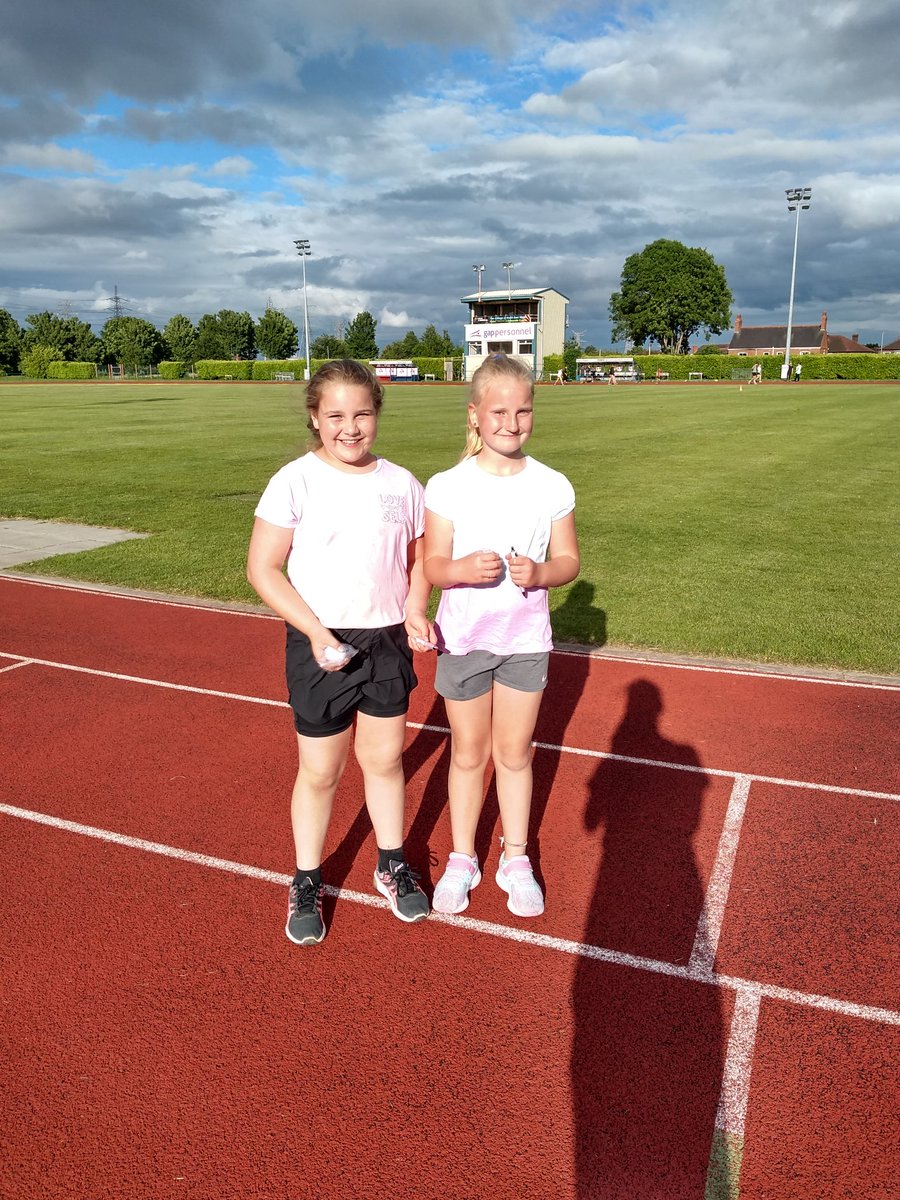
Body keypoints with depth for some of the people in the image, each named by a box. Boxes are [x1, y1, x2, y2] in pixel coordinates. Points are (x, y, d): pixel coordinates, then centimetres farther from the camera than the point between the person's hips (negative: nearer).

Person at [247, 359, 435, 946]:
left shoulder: (401, 482, 1)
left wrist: (415, 610, -7)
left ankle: (392, 865, 37)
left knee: (385, 759, 15)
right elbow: (263, 568, -10)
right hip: (322, 646, -3)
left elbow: (418, 559, 12)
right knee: (320, 771, 8)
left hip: (388, 643, 3)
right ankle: (307, 883, 30)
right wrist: (316, 631, -19)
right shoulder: (296, 481, -10)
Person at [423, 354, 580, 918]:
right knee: (468, 754, 13)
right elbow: (433, 564, -6)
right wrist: (463, 569, -28)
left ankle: (516, 859, 33)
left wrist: (541, 572, -21)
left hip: (526, 641, 1)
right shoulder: (447, 487, -9)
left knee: (515, 753, 13)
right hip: (463, 638, -1)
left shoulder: (553, 486, -5)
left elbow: (569, 560, 1)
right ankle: (462, 859, 33)